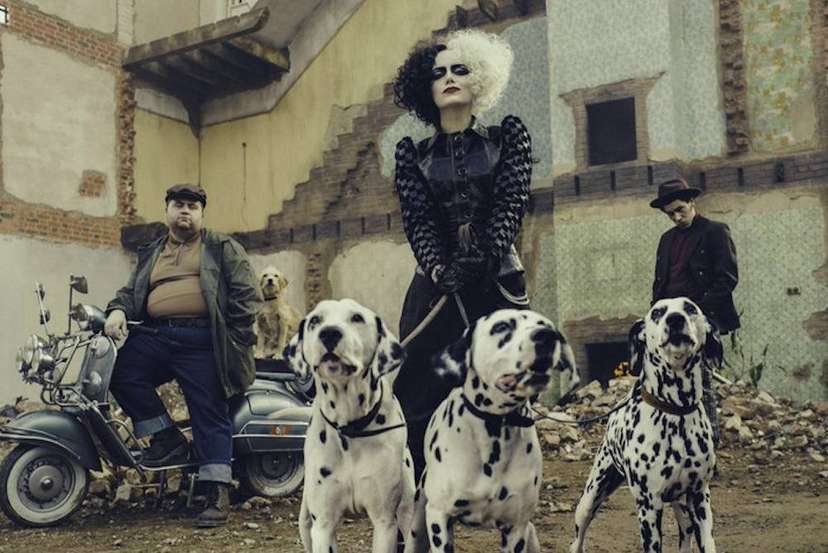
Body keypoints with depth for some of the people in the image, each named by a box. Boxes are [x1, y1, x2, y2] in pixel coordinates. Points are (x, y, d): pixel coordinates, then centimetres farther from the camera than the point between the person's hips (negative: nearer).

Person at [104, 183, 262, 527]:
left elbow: (247, 294, 4)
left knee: (210, 414, -7)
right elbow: (131, 291, 20)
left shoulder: (223, 249, 11)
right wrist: (117, 310, -4)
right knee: (120, 371, -18)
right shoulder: (150, 254, 26)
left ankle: (218, 495, -4)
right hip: (157, 337, 5)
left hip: (202, 341, -4)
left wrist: (235, 339, -6)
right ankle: (167, 439, -3)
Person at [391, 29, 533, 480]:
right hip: (437, 284, 1)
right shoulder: (414, 154, 12)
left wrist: (481, 256, -20)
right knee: (418, 399, -4)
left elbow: (512, 203, -4)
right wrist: (438, 266, -19)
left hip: (497, 283, -1)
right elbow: (417, 218, 0)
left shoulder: (507, 138, 9)